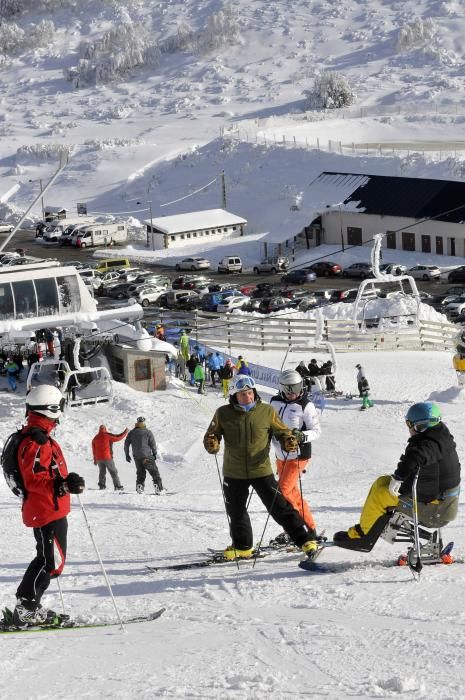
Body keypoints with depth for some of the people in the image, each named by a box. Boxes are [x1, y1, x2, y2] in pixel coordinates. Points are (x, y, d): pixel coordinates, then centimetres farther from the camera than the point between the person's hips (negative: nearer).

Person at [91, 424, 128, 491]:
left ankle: (101, 485, 5)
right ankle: (118, 486, -5)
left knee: (102, 471, 15)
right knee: (113, 472, 0)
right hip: (107, 457, -5)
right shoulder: (107, 435, -7)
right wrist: (125, 432, 9)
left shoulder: (95, 438, 11)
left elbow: (94, 450, 16)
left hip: (99, 458, 5)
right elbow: (118, 438, -5)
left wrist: (95, 460, 24)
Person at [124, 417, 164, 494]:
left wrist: (127, 455, 15)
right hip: (147, 456, -4)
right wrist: (154, 453, 9)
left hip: (136, 457, 4)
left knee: (140, 472, 19)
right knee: (154, 471, 3)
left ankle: (139, 486, 5)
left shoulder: (131, 433, 7)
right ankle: (159, 488, -2)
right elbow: (153, 444, -4)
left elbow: (126, 444, 7)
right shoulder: (148, 432, -5)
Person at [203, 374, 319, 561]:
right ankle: (242, 546, 37)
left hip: (261, 470, -2)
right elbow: (212, 435, 3)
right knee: (236, 511, 17)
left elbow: (282, 431, 3)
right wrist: (211, 444, -20)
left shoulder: (267, 412, -7)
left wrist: (288, 442, -19)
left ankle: (306, 540, 5)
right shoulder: (224, 414, -5)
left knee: (279, 507, -4)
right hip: (234, 473, 2)